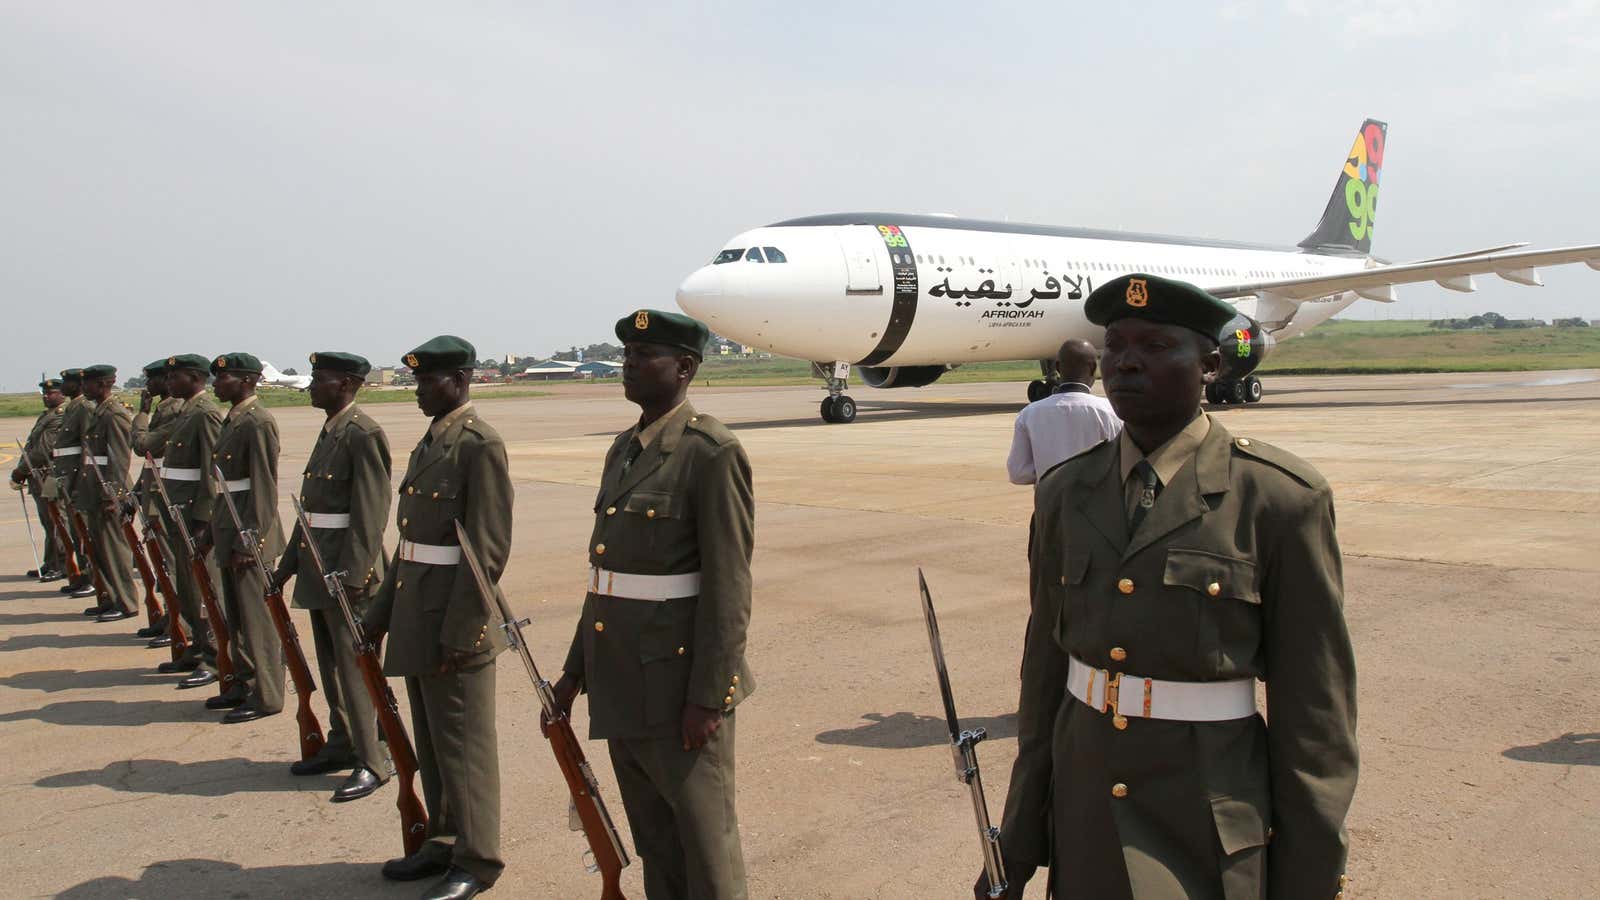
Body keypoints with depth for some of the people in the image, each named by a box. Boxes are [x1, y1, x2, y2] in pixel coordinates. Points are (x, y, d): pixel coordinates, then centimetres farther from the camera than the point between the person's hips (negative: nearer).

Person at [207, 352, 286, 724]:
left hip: (249, 531, -10)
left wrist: (248, 542, -21)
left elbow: (264, 488, -19)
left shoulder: (258, 422, -16)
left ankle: (266, 696, 7)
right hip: (228, 527, 10)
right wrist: (215, 531, 17)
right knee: (236, 614, 17)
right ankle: (243, 684, 29)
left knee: (257, 616, -2)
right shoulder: (232, 419, 13)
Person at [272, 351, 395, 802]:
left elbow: (371, 513, -20)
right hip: (318, 566, 10)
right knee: (331, 664, 17)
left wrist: (353, 576, -24)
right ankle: (342, 745, 29)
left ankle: (373, 762, 3)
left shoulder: (364, 434, -15)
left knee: (354, 666, -5)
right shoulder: (329, 431, 14)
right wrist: (287, 564, 20)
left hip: (348, 570, -9)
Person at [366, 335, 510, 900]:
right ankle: (442, 841, 34)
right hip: (415, 617, 9)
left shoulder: (479, 444, -15)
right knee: (430, 741, 18)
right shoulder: (429, 442, 13)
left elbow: (489, 548, -19)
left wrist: (458, 633, -20)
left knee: (462, 744, 2)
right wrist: (380, 613, 18)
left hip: (454, 620, -9)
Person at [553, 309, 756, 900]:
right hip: (621, 681, 8)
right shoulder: (624, 450, 12)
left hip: (679, 681, -8)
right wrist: (575, 668, 16)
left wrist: (709, 697, -18)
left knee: (703, 840, 5)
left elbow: (728, 586, -16)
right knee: (652, 840, 19)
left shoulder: (713, 453, -14)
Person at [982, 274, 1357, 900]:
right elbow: (1046, 669, 6)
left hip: (1207, 839, -4)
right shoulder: (1067, 494, 2)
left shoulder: (1281, 497, -10)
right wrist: (1017, 846, 8)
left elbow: (1316, 704, -7)